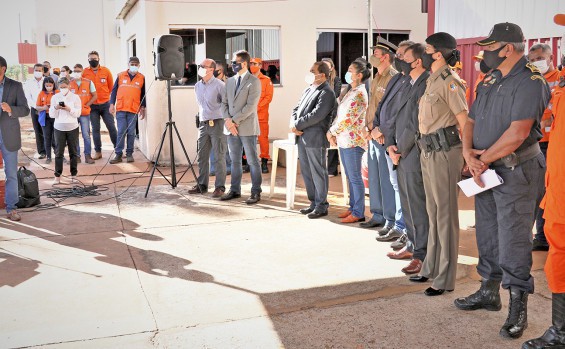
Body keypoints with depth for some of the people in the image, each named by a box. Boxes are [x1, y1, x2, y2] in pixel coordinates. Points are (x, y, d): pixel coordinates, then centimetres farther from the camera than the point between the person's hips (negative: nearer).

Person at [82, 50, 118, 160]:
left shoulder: (106, 71, 1)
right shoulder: (84, 72, -1)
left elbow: (111, 86, 10)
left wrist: (105, 96, 9)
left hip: (105, 104, 0)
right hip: (92, 105, 0)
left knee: (111, 127, 0)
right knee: (95, 129, 5)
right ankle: (98, 151, 14)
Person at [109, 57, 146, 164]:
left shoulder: (142, 78, 7)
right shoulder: (120, 76, 8)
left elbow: (143, 94, 11)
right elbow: (114, 90, 10)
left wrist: (143, 108, 6)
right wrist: (112, 104, 3)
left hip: (134, 110, 0)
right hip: (120, 109, 0)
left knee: (131, 132, 3)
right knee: (121, 132, -2)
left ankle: (129, 154, 12)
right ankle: (118, 154, 2)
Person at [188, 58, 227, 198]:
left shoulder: (219, 85, -9)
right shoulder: (197, 86, 12)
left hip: (217, 124, -7)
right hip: (203, 124, 7)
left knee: (219, 157, -3)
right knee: (202, 156, 9)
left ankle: (220, 187, 3)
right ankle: (202, 185, 18)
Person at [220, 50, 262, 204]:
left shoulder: (254, 81, -6)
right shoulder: (230, 81, 15)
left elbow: (250, 106, -14)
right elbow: (224, 103, 13)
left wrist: (234, 120, -15)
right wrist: (228, 120, -4)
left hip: (247, 127, -6)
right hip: (231, 128, 6)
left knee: (253, 161, 0)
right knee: (235, 160, 13)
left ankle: (256, 192, 7)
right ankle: (235, 190, 22)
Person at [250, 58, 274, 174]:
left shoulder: (266, 80, 4)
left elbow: (268, 97, -3)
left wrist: (258, 107, -13)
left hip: (261, 114, -2)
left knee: (263, 137, -1)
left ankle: (264, 163, 5)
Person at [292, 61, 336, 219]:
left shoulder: (326, 93, -10)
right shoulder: (308, 90, 17)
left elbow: (317, 115, -20)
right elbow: (296, 109, 17)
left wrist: (297, 125, -13)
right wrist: (294, 125, -2)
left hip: (315, 139, -8)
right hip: (302, 137, 8)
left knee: (318, 173, -1)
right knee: (306, 172, 13)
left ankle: (321, 206, 9)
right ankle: (314, 202, 25)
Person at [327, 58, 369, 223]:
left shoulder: (359, 94, -14)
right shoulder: (351, 92, 15)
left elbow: (348, 119, -19)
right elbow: (339, 115, 16)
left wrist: (332, 132, -10)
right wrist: (332, 132, 3)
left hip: (353, 141, -9)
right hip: (343, 140, 9)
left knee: (355, 177, -3)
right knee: (350, 177, 14)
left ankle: (358, 213, 4)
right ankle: (353, 208, 24)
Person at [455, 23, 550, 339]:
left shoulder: (530, 81, -14)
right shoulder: (490, 81, 13)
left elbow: (517, 134, -23)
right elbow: (472, 121, 10)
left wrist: (484, 159, -14)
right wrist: (469, 153, -9)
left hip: (517, 172, -8)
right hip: (487, 171, 8)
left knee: (513, 240, -4)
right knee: (488, 236, 16)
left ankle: (518, 307, 9)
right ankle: (489, 292, 31)